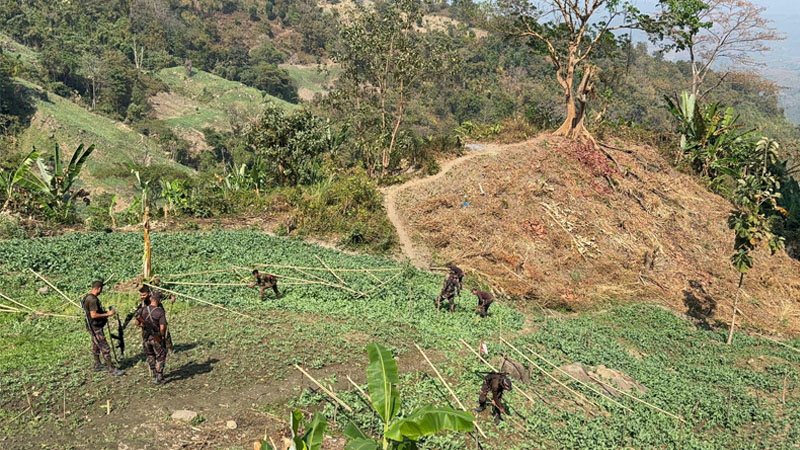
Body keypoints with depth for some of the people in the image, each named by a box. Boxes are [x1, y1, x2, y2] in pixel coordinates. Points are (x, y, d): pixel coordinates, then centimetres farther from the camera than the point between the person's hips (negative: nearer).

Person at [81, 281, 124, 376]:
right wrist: (107, 314, -22)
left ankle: (97, 365, 35)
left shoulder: (89, 297, 8)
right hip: (95, 328, -11)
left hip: (94, 327, 11)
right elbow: (93, 315, -29)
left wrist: (105, 312, 12)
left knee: (96, 346, 22)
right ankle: (111, 369, -2)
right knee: (105, 348, -6)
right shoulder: (92, 299, -24)